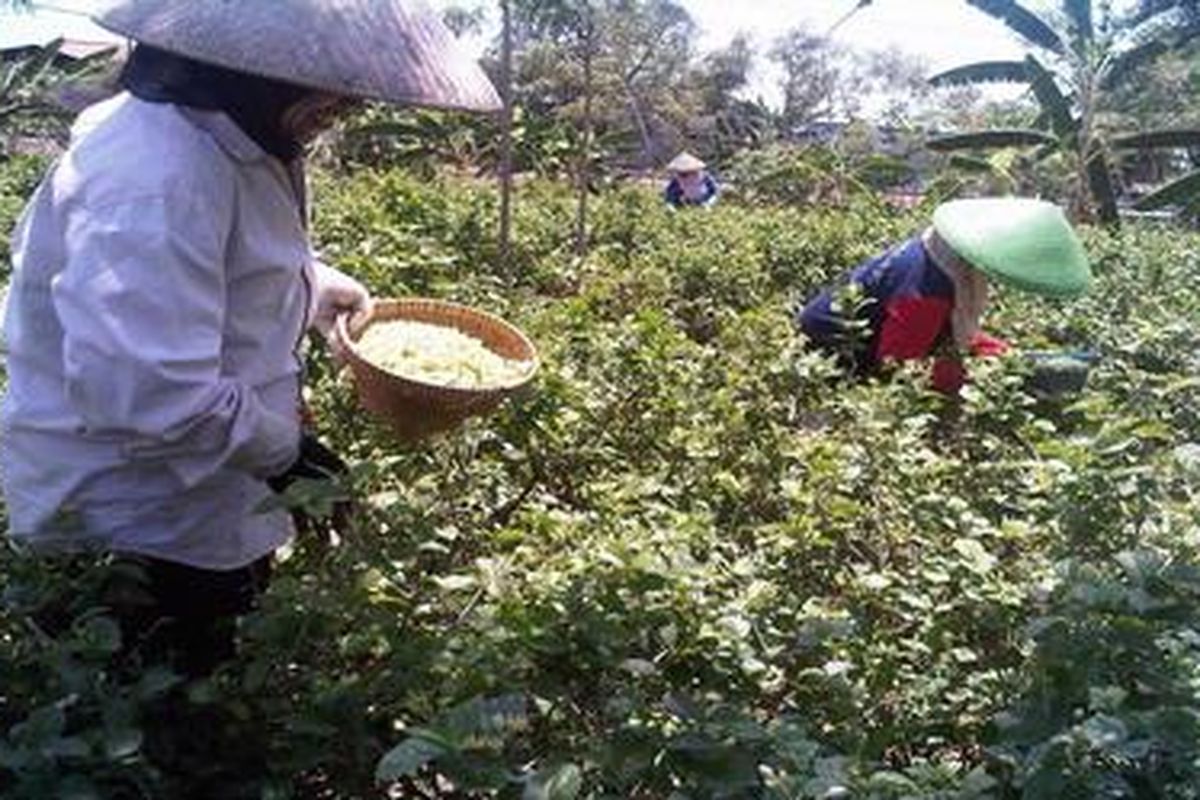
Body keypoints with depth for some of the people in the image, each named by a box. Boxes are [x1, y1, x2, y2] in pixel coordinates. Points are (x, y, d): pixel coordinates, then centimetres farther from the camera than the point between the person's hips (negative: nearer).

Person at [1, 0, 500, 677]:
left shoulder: (232, 144, 4)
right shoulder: (157, 180, -30)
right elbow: (148, 397, -36)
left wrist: (325, 291, 9)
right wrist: (281, 449, -22)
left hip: (207, 514, 9)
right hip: (134, 538, -9)